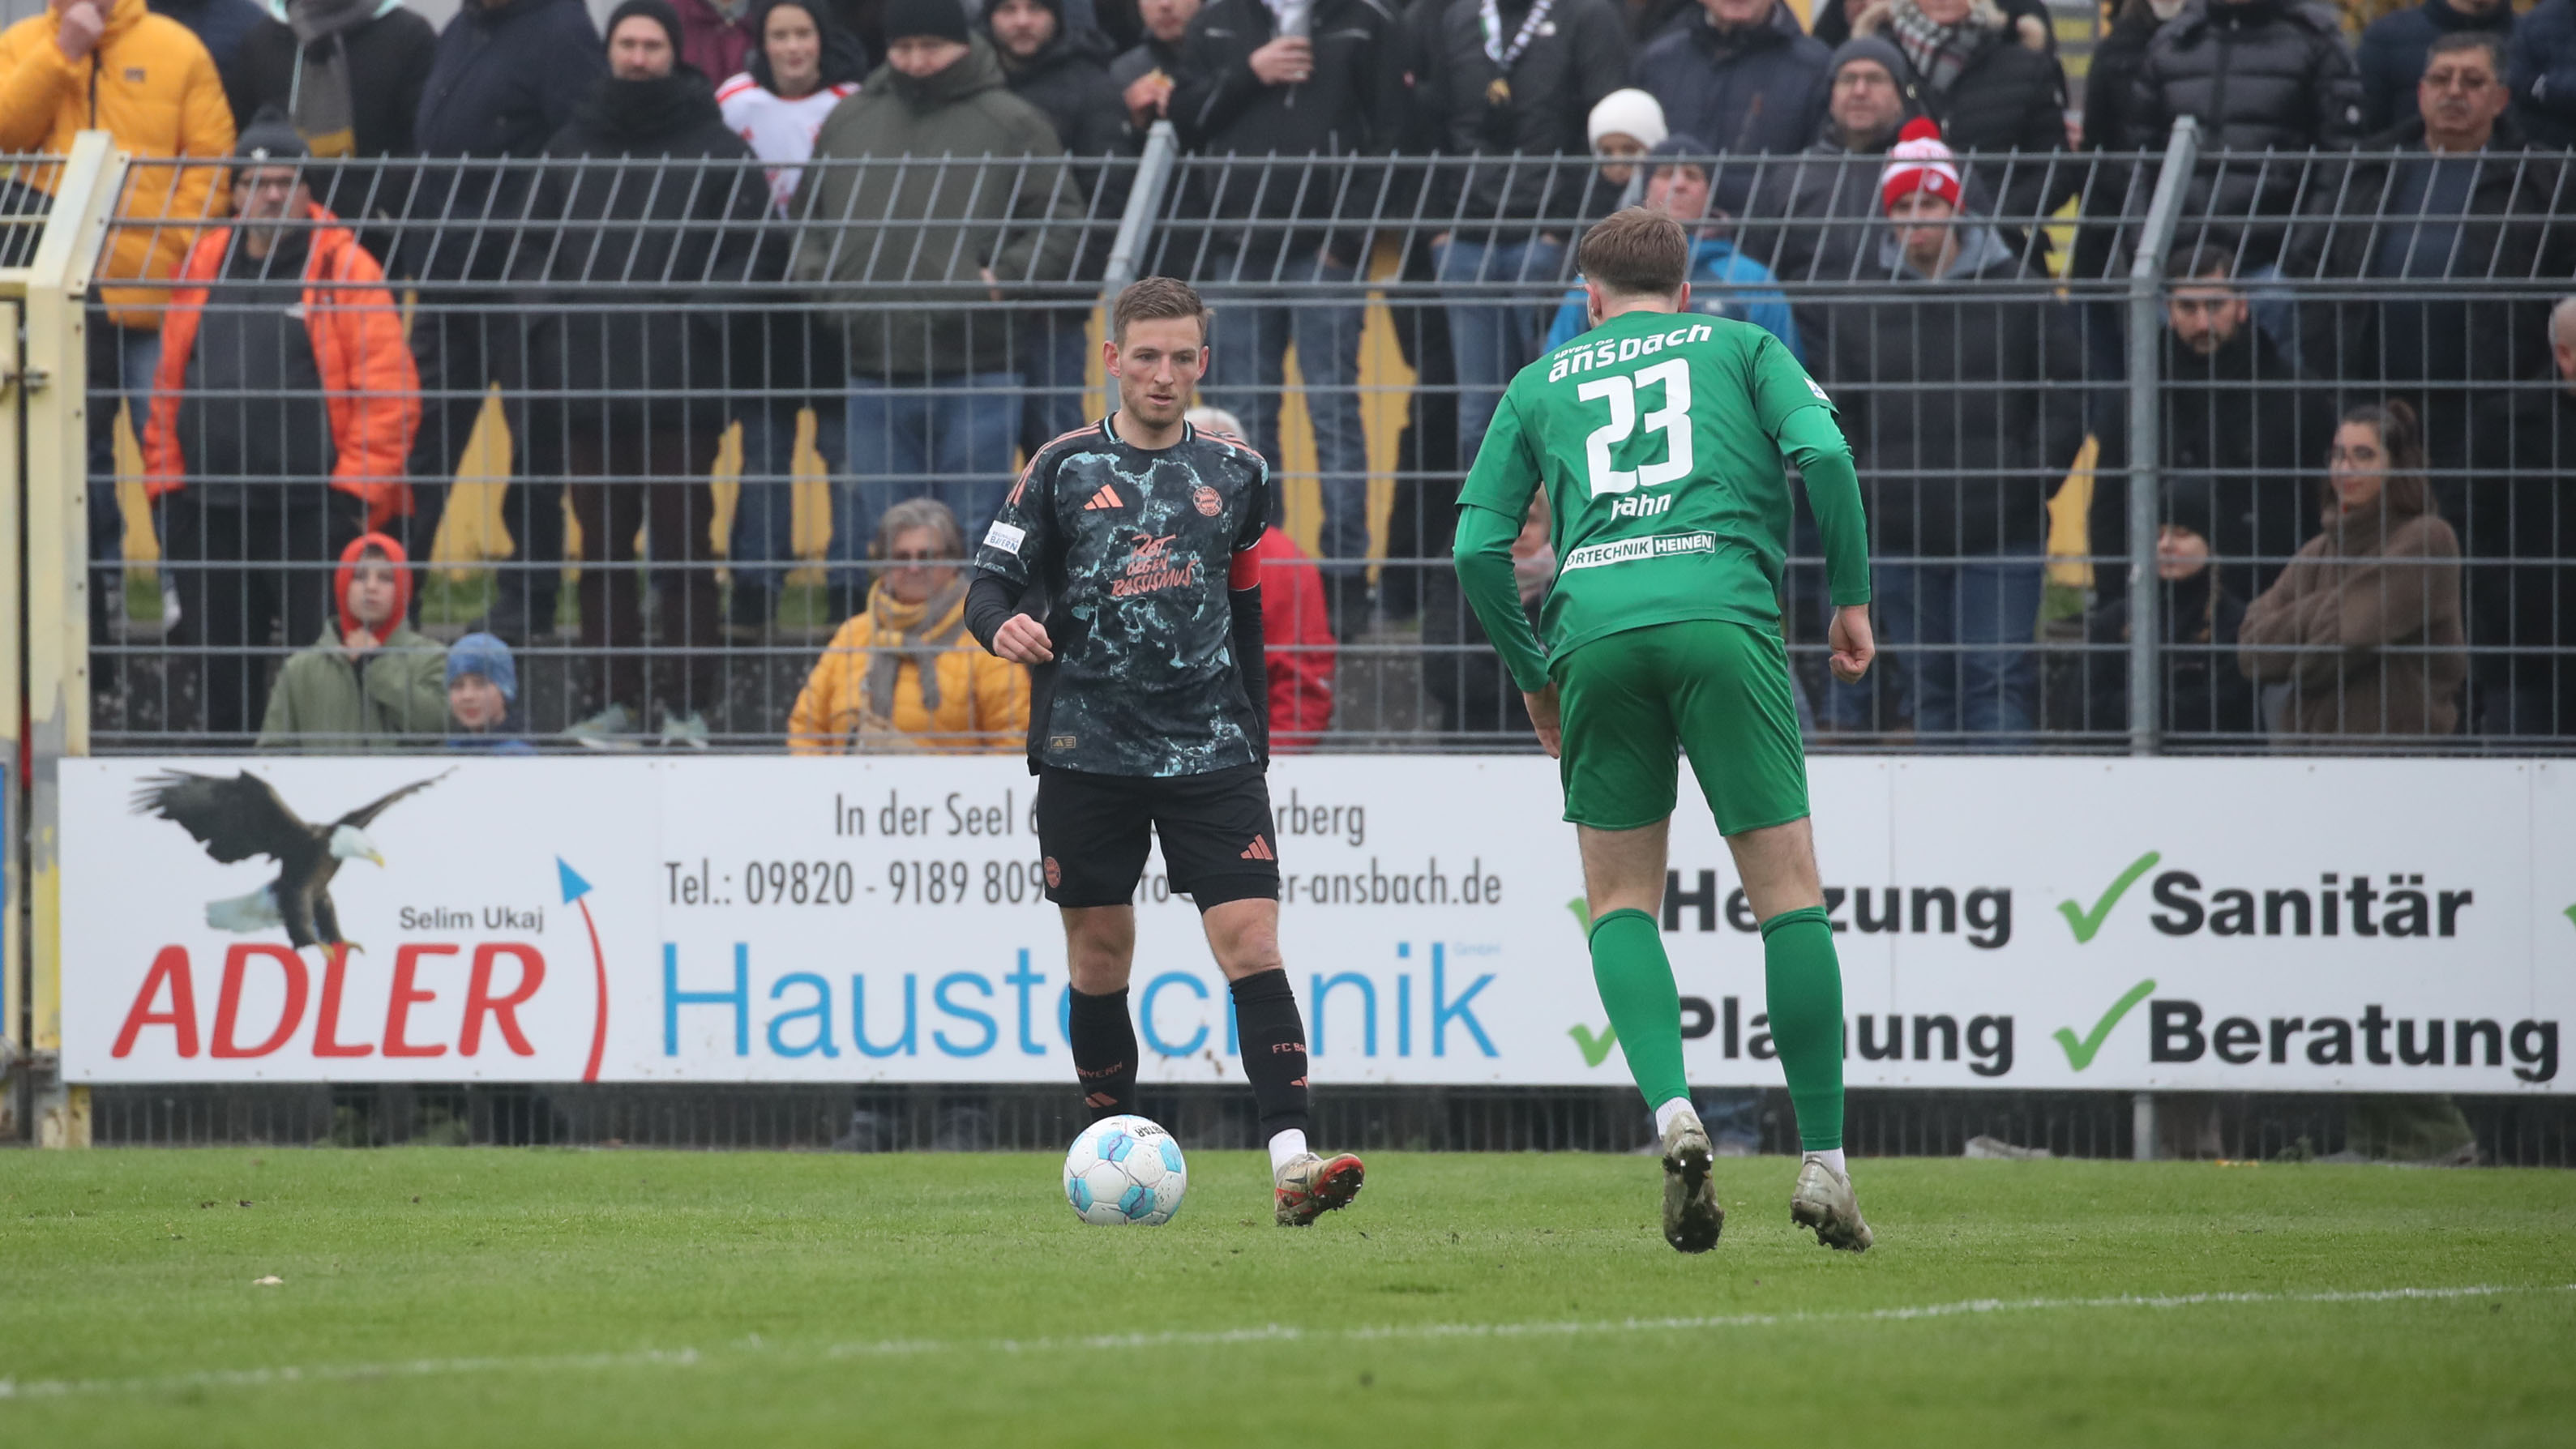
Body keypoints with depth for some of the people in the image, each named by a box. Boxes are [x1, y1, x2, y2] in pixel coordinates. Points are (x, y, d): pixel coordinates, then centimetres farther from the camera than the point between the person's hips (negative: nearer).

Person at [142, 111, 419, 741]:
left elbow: (389, 390, -7)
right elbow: (169, 386, 17)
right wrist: (165, 482, 10)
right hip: (210, 514, 5)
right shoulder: (202, 266, 13)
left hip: (313, 513, -5)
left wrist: (353, 490, -12)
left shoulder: (344, 268, -2)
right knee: (223, 680, 10)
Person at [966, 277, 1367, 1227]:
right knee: (1099, 961, 6)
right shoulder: (1066, 468, 3)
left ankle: (1292, 1163, -21)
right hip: (1089, 749, -1)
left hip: (1212, 753, 1)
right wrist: (1002, 623, -23)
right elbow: (990, 582, 1)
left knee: (1251, 942, -12)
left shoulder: (1235, 474, 11)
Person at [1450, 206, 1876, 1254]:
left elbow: (1476, 546, 15)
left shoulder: (1541, 383, 23)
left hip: (1595, 630, 1)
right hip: (1724, 613, -1)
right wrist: (1852, 597, 11)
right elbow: (1823, 452, 2)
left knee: (1620, 900, 12)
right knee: (1787, 890, 3)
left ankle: (1672, 1111, -12)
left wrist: (1532, 676, 26)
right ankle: (1823, 1161, -2)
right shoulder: (1740, 346, 20)